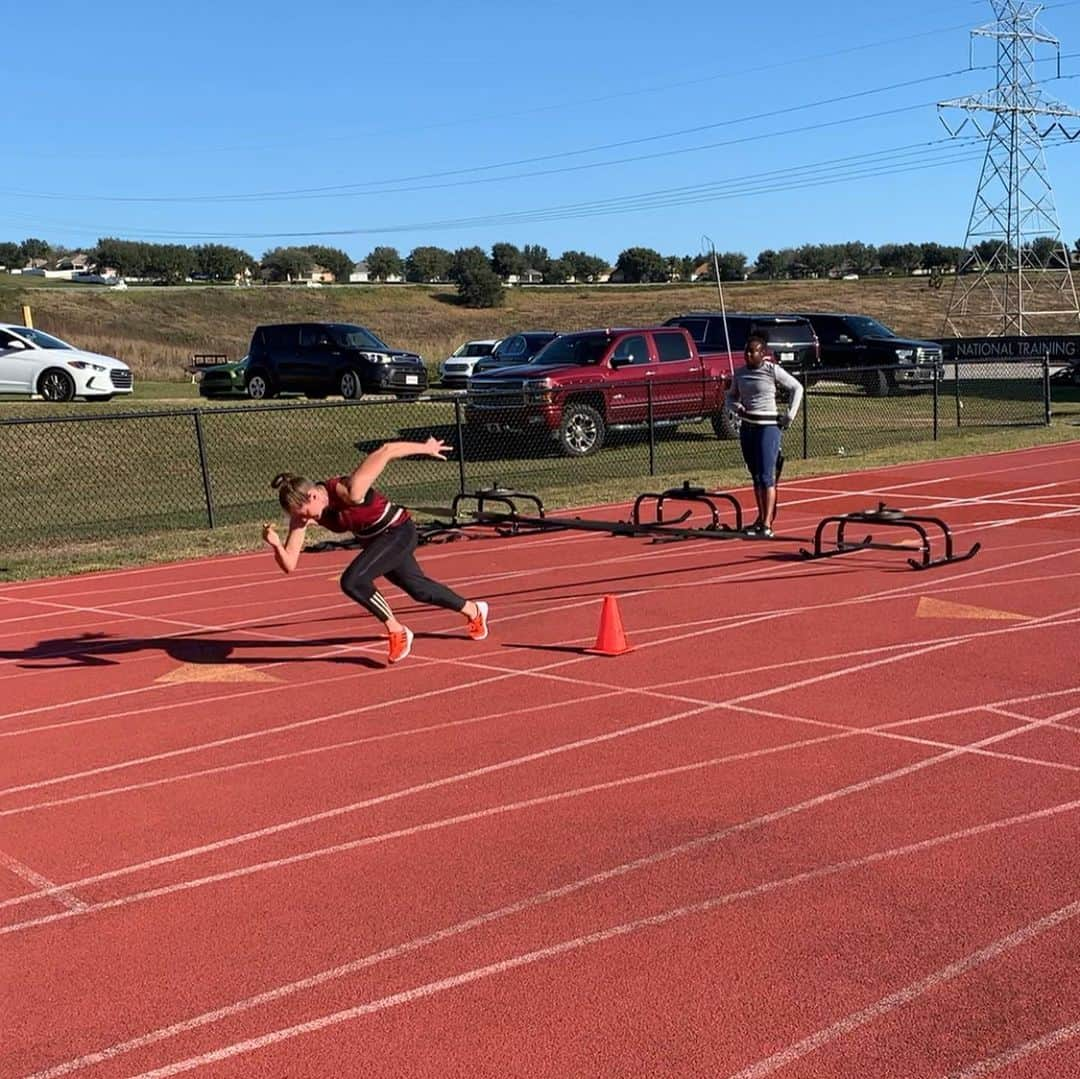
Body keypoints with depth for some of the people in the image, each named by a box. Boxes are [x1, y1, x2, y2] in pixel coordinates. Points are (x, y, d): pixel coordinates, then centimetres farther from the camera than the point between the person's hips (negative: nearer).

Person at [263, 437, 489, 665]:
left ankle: (397, 631, -8)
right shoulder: (303, 512, -17)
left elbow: (386, 451, -29)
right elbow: (289, 565, -19)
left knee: (352, 580, -26)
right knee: (418, 589, 25)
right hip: (375, 541, 8)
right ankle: (473, 610, 51)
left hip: (398, 533, -8)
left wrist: (426, 448, -17)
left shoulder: (349, 492, -37)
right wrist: (276, 544, -40)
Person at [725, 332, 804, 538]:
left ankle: (767, 524, -11)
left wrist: (789, 415, -3)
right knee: (755, 476, 12)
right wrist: (737, 407, -1)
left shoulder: (773, 370, -6)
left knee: (767, 476, -10)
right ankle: (761, 519, 21)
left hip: (768, 426, -6)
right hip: (747, 427, 6)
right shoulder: (740, 373, 9)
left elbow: (797, 388, 1)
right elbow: (731, 396, 21)